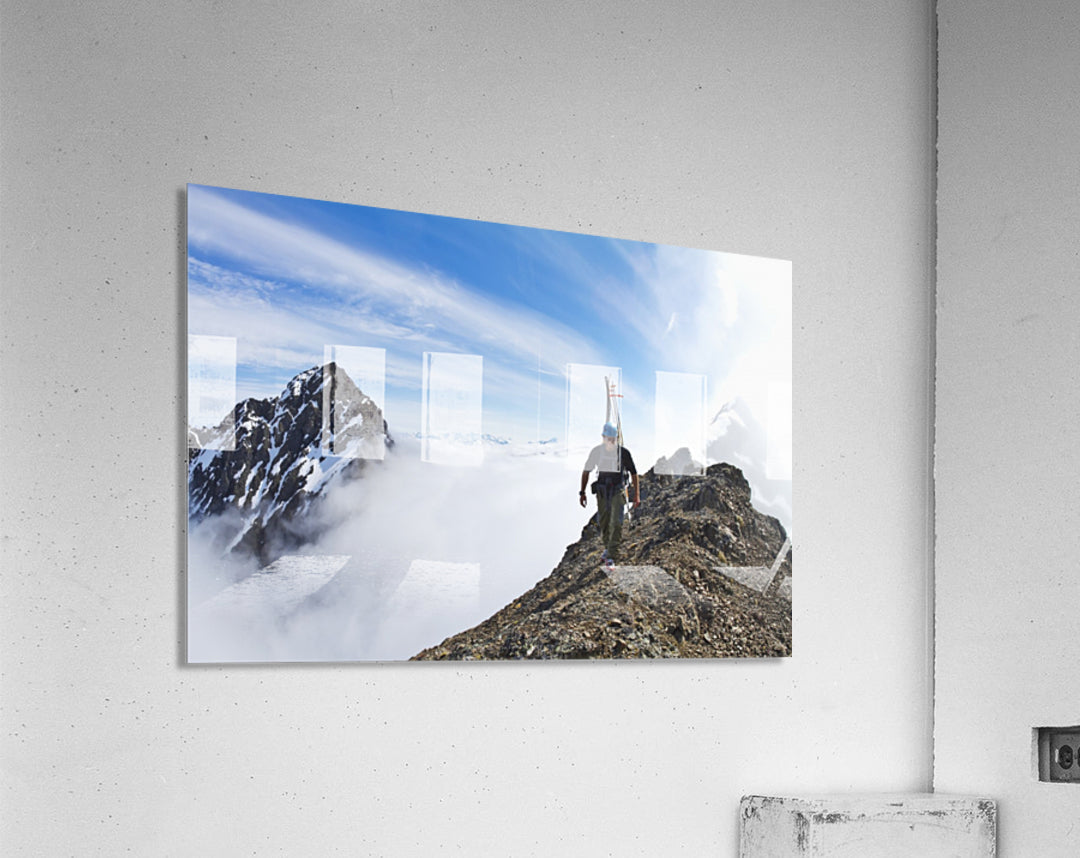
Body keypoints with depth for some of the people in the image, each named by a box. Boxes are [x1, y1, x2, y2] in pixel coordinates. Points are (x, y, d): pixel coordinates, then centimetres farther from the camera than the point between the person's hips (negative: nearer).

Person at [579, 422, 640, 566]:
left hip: (617, 490, -3)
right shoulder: (596, 451, -3)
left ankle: (611, 556, -14)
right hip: (601, 490, 3)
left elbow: (633, 473, -1)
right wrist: (582, 493, 5)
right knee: (603, 521, 12)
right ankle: (607, 547, 37)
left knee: (616, 523, -13)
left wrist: (637, 495, -4)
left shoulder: (623, 452, -8)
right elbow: (586, 471, 7)